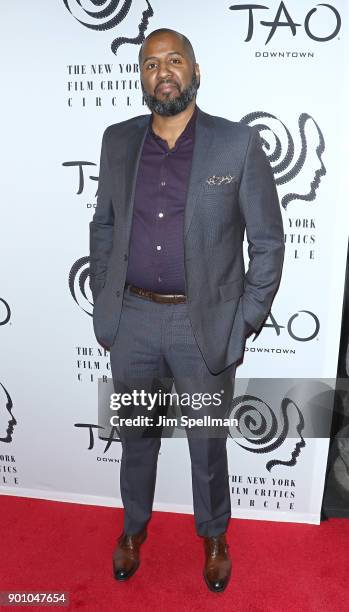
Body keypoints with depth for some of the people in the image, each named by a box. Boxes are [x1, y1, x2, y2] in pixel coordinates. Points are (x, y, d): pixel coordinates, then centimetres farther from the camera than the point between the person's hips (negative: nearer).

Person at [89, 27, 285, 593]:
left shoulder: (239, 145, -6)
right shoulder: (117, 141, 4)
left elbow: (268, 242, -4)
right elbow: (103, 227, 11)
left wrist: (245, 323, -7)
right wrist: (103, 303, 7)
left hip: (205, 324, -2)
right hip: (131, 321, 3)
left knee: (208, 443, 15)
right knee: (136, 436, 20)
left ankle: (214, 536, 44)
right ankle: (135, 526, 47)